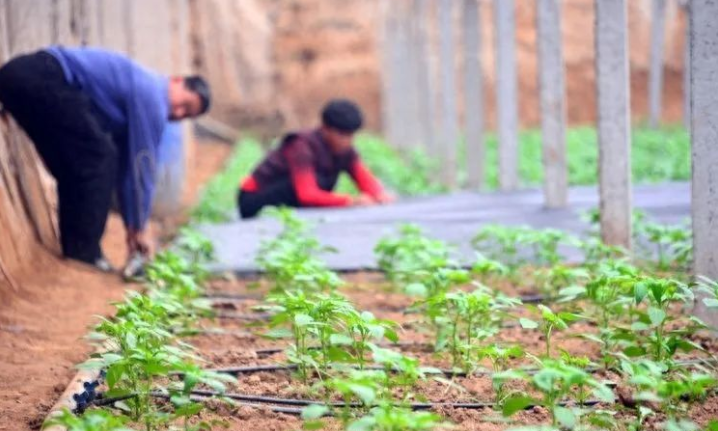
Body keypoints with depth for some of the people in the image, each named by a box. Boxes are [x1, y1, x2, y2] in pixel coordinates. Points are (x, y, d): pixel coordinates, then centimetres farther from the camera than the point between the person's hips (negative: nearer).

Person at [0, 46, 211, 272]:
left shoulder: (138, 93, 25)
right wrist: (139, 228, 8)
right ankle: (83, 253, -3)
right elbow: (142, 166, -1)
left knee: (76, 167, 16)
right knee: (98, 158, -5)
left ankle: (73, 251, 16)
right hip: (43, 79, -10)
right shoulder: (152, 96, -4)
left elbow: (124, 166, 28)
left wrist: (131, 226, 29)